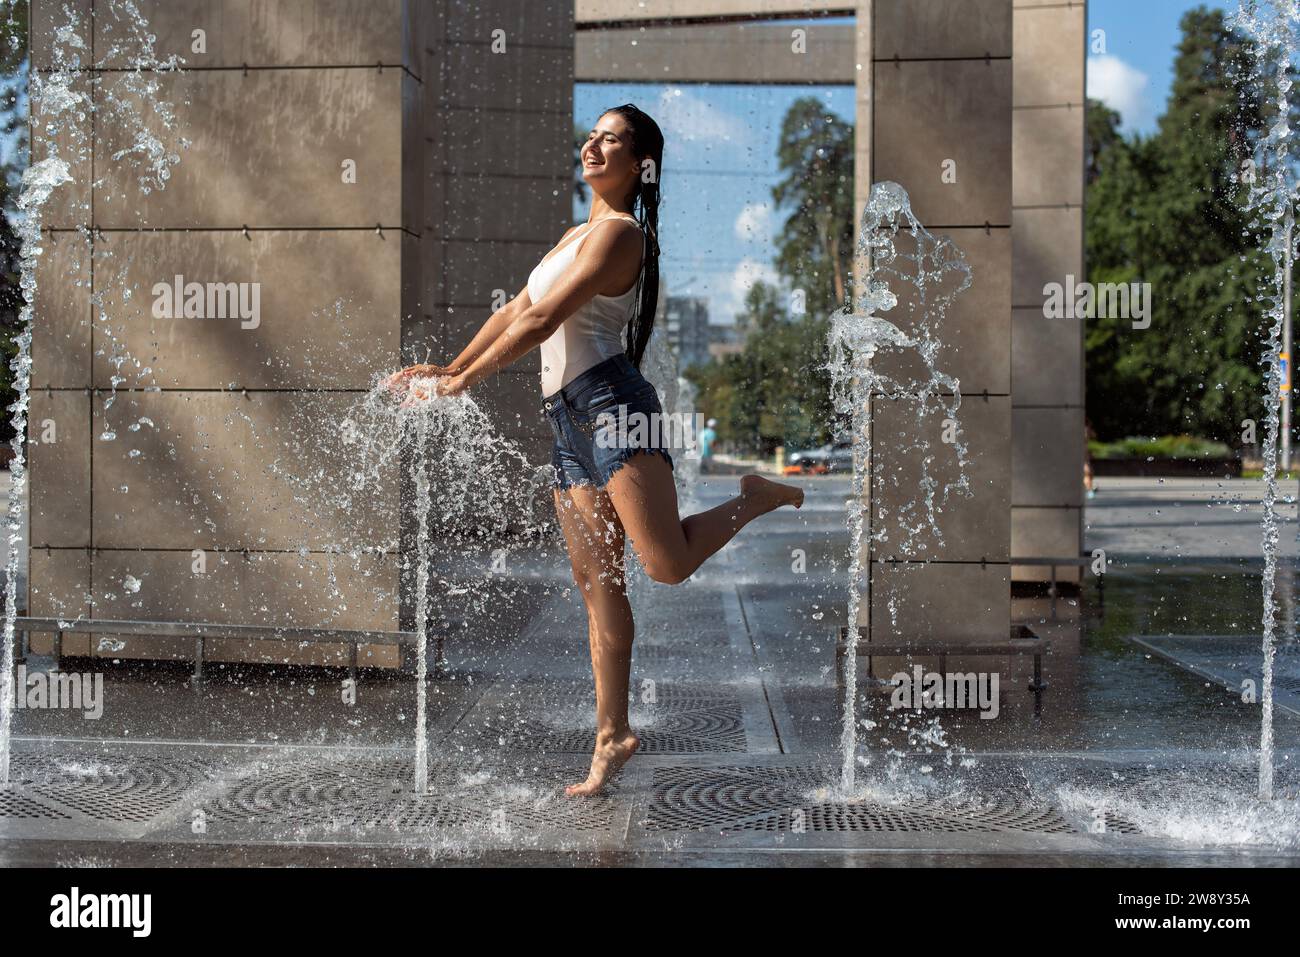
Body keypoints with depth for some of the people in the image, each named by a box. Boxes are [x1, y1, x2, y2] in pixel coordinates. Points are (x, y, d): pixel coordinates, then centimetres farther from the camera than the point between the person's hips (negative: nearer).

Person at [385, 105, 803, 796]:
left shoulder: (619, 231, -6)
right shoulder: (577, 234, 23)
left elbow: (543, 320, -13)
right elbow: (514, 312, 25)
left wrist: (463, 382, -11)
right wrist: (448, 368, 18)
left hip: (610, 401, -8)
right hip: (567, 419, 8)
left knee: (668, 565, -15)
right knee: (597, 582, 7)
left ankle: (755, 499, 11)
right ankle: (612, 734, 11)